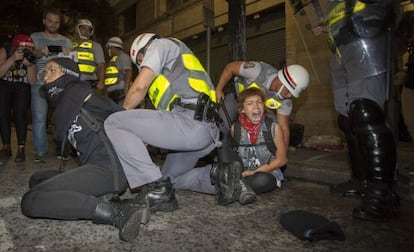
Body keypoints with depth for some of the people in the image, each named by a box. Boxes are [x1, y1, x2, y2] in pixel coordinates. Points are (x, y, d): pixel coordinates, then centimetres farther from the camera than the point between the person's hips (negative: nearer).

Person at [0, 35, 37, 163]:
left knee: (20, 114, -18)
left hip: (22, 87, 0)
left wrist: (29, 65, -30)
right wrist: (13, 59, -37)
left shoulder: (30, 56, -15)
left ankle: (21, 149, -12)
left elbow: (32, 82, -16)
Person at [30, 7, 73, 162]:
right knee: (39, 118, -6)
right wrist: (40, 52, -21)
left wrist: (68, 55, -14)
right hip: (39, 83, -1)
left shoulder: (66, 41, 16)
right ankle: (40, 151, 2)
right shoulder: (35, 37, 14)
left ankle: (62, 148, 13)